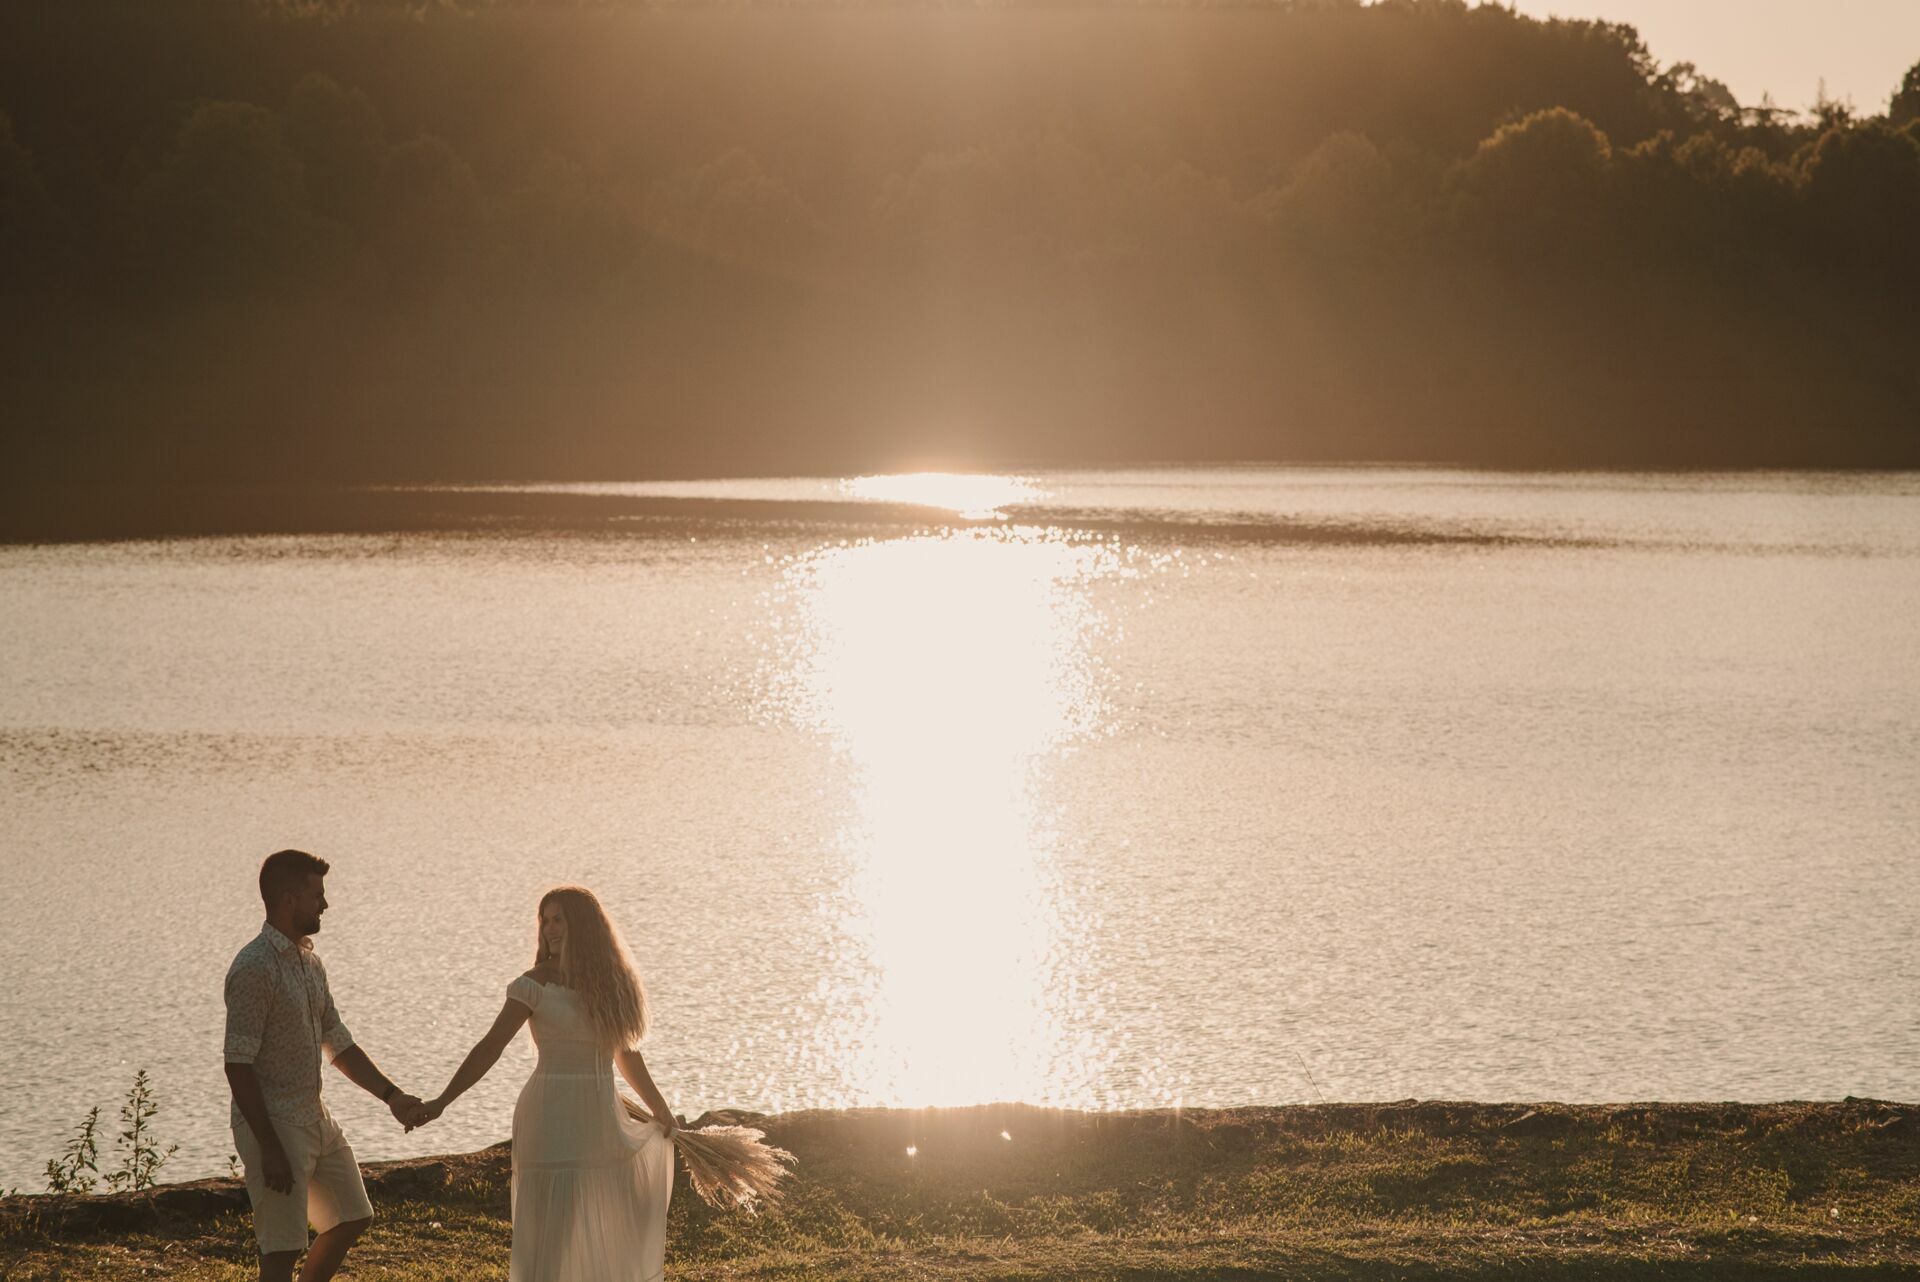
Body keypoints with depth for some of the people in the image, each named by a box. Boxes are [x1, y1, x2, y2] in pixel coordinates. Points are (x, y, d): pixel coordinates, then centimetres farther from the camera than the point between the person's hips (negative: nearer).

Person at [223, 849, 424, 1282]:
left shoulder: (310, 962, 12)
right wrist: (269, 1148, -23)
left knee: (352, 1218, 18)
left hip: (316, 1119, 10)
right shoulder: (254, 968, -18)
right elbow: (238, 1065, -21)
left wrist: (391, 1096, 8)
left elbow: (338, 1044, 19)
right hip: (273, 1125, -9)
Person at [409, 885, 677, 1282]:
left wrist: (662, 1114, 30)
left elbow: (625, 1054, 21)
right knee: (550, 1235, -11)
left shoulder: (611, 983, 8)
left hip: (601, 1119, 6)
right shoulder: (535, 985, -6)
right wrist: (442, 1101, -21)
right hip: (553, 1119, -6)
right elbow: (490, 1047, -11)